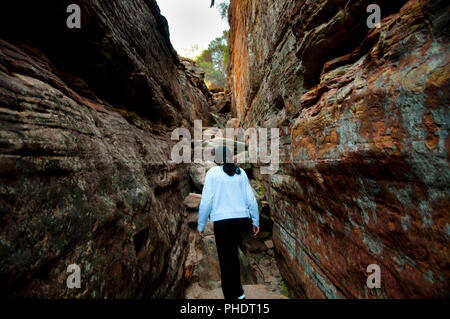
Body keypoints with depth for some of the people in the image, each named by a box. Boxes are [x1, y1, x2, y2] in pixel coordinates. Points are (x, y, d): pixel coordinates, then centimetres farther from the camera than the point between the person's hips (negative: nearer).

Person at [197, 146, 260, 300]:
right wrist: (256, 221, 15)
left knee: (226, 260, 10)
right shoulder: (241, 173, 6)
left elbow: (206, 201, -8)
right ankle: (238, 292, 37)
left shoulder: (213, 173, -5)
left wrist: (201, 224, 2)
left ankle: (231, 295, 23)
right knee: (232, 254, 25)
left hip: (222, 221, -5)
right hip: (242, 219, 5)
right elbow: (251, 199, 5)